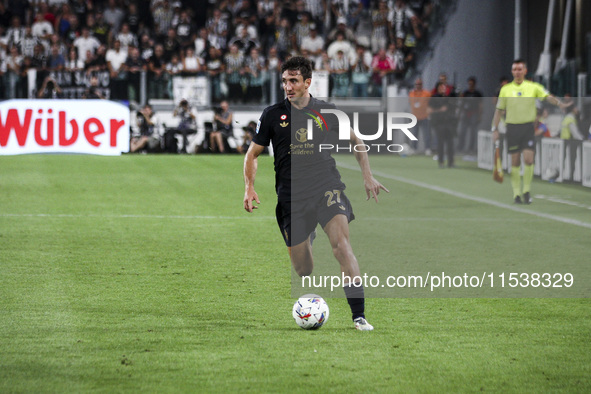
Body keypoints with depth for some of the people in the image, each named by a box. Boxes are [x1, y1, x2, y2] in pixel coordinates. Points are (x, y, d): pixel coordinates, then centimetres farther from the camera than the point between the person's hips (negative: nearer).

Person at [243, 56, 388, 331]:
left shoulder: (326, 111, 4)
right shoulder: (273, 115, 4)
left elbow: (355, 141, 20)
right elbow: (253, 154, 12)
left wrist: (367, 176, 12)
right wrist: (249, 187, -2)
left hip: (327, 187, -1)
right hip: (291, 197, 1)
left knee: (341, 244, -22)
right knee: (302, 266, 0)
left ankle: (359, 315, -24)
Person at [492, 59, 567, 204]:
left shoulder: (533, 87, 2)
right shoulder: (505, 89, 5)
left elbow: (548, 97, -11)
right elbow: (499, 110, 9)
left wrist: (560, 103, -31)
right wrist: (495, 129, 4)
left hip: (528, 127, -1)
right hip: (512, 127, 1)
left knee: (528, 159, -11)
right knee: (515, 162, 2)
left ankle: (527, 190, 5)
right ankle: (516, 193, 11)